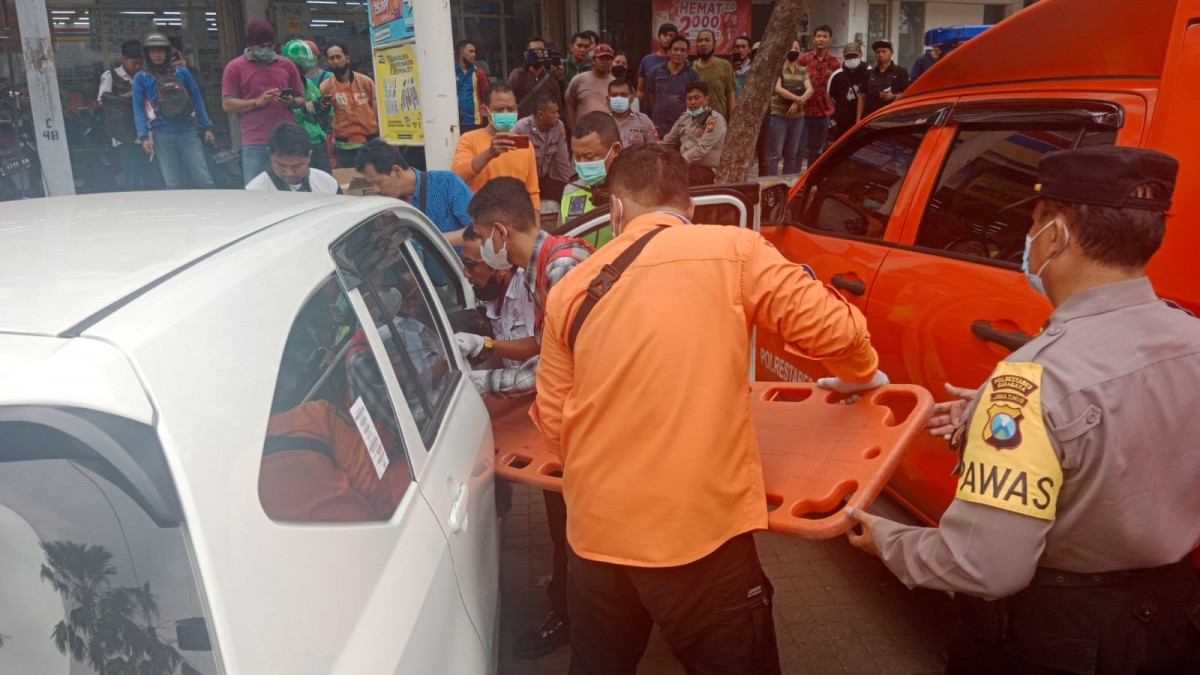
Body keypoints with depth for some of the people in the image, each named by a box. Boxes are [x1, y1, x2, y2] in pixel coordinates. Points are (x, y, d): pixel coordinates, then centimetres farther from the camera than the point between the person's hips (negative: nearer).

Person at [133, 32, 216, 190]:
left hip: (187, 132, 0)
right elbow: (138, 109, 6)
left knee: (204, 181, -8)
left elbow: (197, 99, 13)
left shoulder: (181, 72, 11)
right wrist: (143, 137, -5)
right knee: (174, 185, 0)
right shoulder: (141, 78, 9)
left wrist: (207, 126, 6)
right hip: (162, 136, 0)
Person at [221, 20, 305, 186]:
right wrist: (257, 102, -14)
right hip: (255, 143, -3)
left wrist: (291, 102, -7)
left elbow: (301, 99, 16)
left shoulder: (286, 65, 12)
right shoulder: (234, 67, 4)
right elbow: (227, 104, -1)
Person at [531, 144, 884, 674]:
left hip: (594, 533, 4)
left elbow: (552, 422, 10)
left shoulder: (569, 290, 6)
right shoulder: (732, 249, -4)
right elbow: (832, 330, -6)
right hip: (699, 531, -4)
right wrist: (864, 374, 17)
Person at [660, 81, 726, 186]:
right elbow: (668, 142, 19)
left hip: (706, 170, -7)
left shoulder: (715, 120, -9)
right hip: (684, 165, 7)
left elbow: (701, 149, -20)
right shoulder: (684, 117, 14)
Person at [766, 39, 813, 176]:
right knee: (775, 153, -7)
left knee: (792, 153, 9)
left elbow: (809, 90, 1)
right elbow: (778, 88, -15)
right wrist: (797, 98, -15)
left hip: (798, 116, 5)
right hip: (779, 115, -5)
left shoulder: (803, 70, 13)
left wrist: (797, 103, -15)